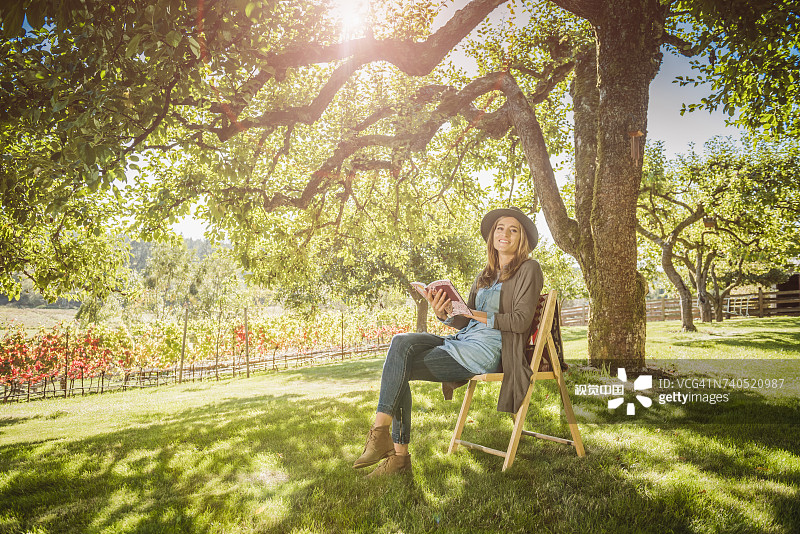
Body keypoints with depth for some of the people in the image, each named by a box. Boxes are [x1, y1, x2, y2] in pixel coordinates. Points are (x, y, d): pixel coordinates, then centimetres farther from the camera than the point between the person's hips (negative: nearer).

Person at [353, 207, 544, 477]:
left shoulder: (528, 269, 3)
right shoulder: (486, 275, 23)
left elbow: (521, 321, -8)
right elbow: (466, 321, 14)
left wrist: (480, 315, -17)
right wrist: (444, 314, -7)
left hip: (487, 350, -7)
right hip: (463, 340, 7)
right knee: (402, 342, -18)